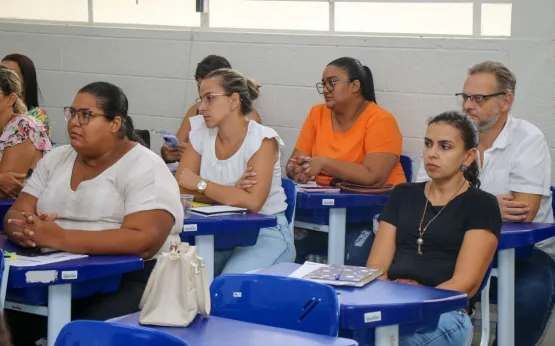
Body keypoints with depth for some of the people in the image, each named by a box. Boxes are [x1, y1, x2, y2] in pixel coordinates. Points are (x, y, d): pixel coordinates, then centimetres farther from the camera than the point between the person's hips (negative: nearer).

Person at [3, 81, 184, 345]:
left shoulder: (146, 169, -7)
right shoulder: (55, 160, 14)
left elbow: (144, 242, -20)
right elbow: (15, 215, 9)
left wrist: (61, 238, -26)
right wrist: (26, 231, -18)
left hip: (128, 280, -5)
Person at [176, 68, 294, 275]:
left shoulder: (262, 140, -13)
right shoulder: (201, 134, 2)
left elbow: (252, 202, -23)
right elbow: (181, 189, -4)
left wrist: (200, 184, -15)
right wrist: (231, 195, -17)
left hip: (266, 233, -4)